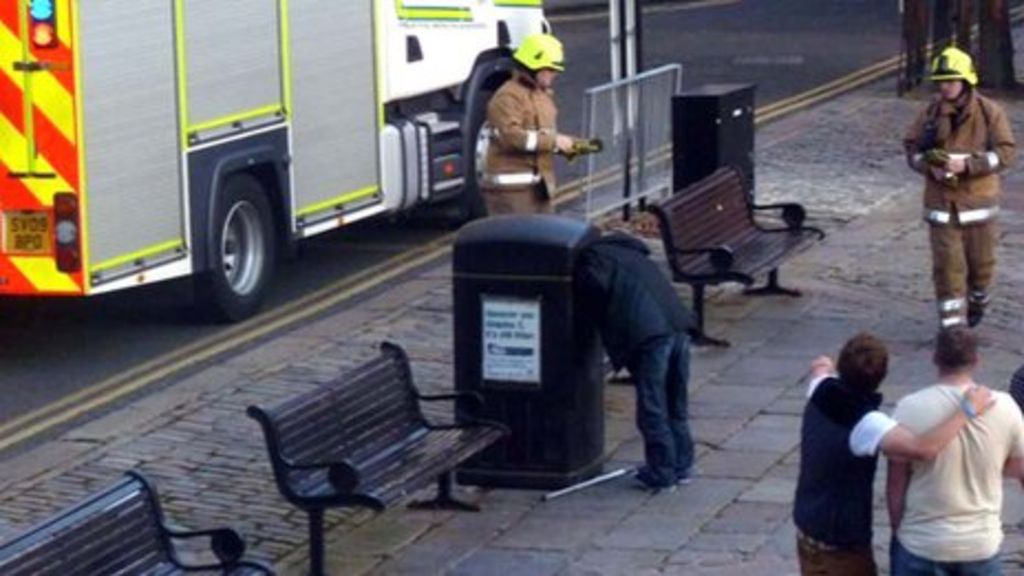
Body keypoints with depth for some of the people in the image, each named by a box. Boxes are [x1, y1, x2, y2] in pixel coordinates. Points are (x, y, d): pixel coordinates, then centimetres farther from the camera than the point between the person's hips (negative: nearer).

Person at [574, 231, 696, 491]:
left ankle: (662, 473, 8)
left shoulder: (593, 257, 7)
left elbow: (595, 285, -10)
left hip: (650, 335, -8)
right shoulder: (631, 253, 32)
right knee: (676, 404, 19)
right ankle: (682, 466, 27)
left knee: (652, 409, 3)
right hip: (679, 326, 8)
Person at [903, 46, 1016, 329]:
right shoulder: (931, 113, -3)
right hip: (941, 202, 0)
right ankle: (952, 325, 1)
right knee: (947, 265, -4)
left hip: (978, 201, 0)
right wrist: (929, 167, -17)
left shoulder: (989, 112, -8)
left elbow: (1006, 152, -11)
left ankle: (977, 302, 44)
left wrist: (967, 165, -23)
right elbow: (911, 146, 4)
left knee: (981, 261, 14)